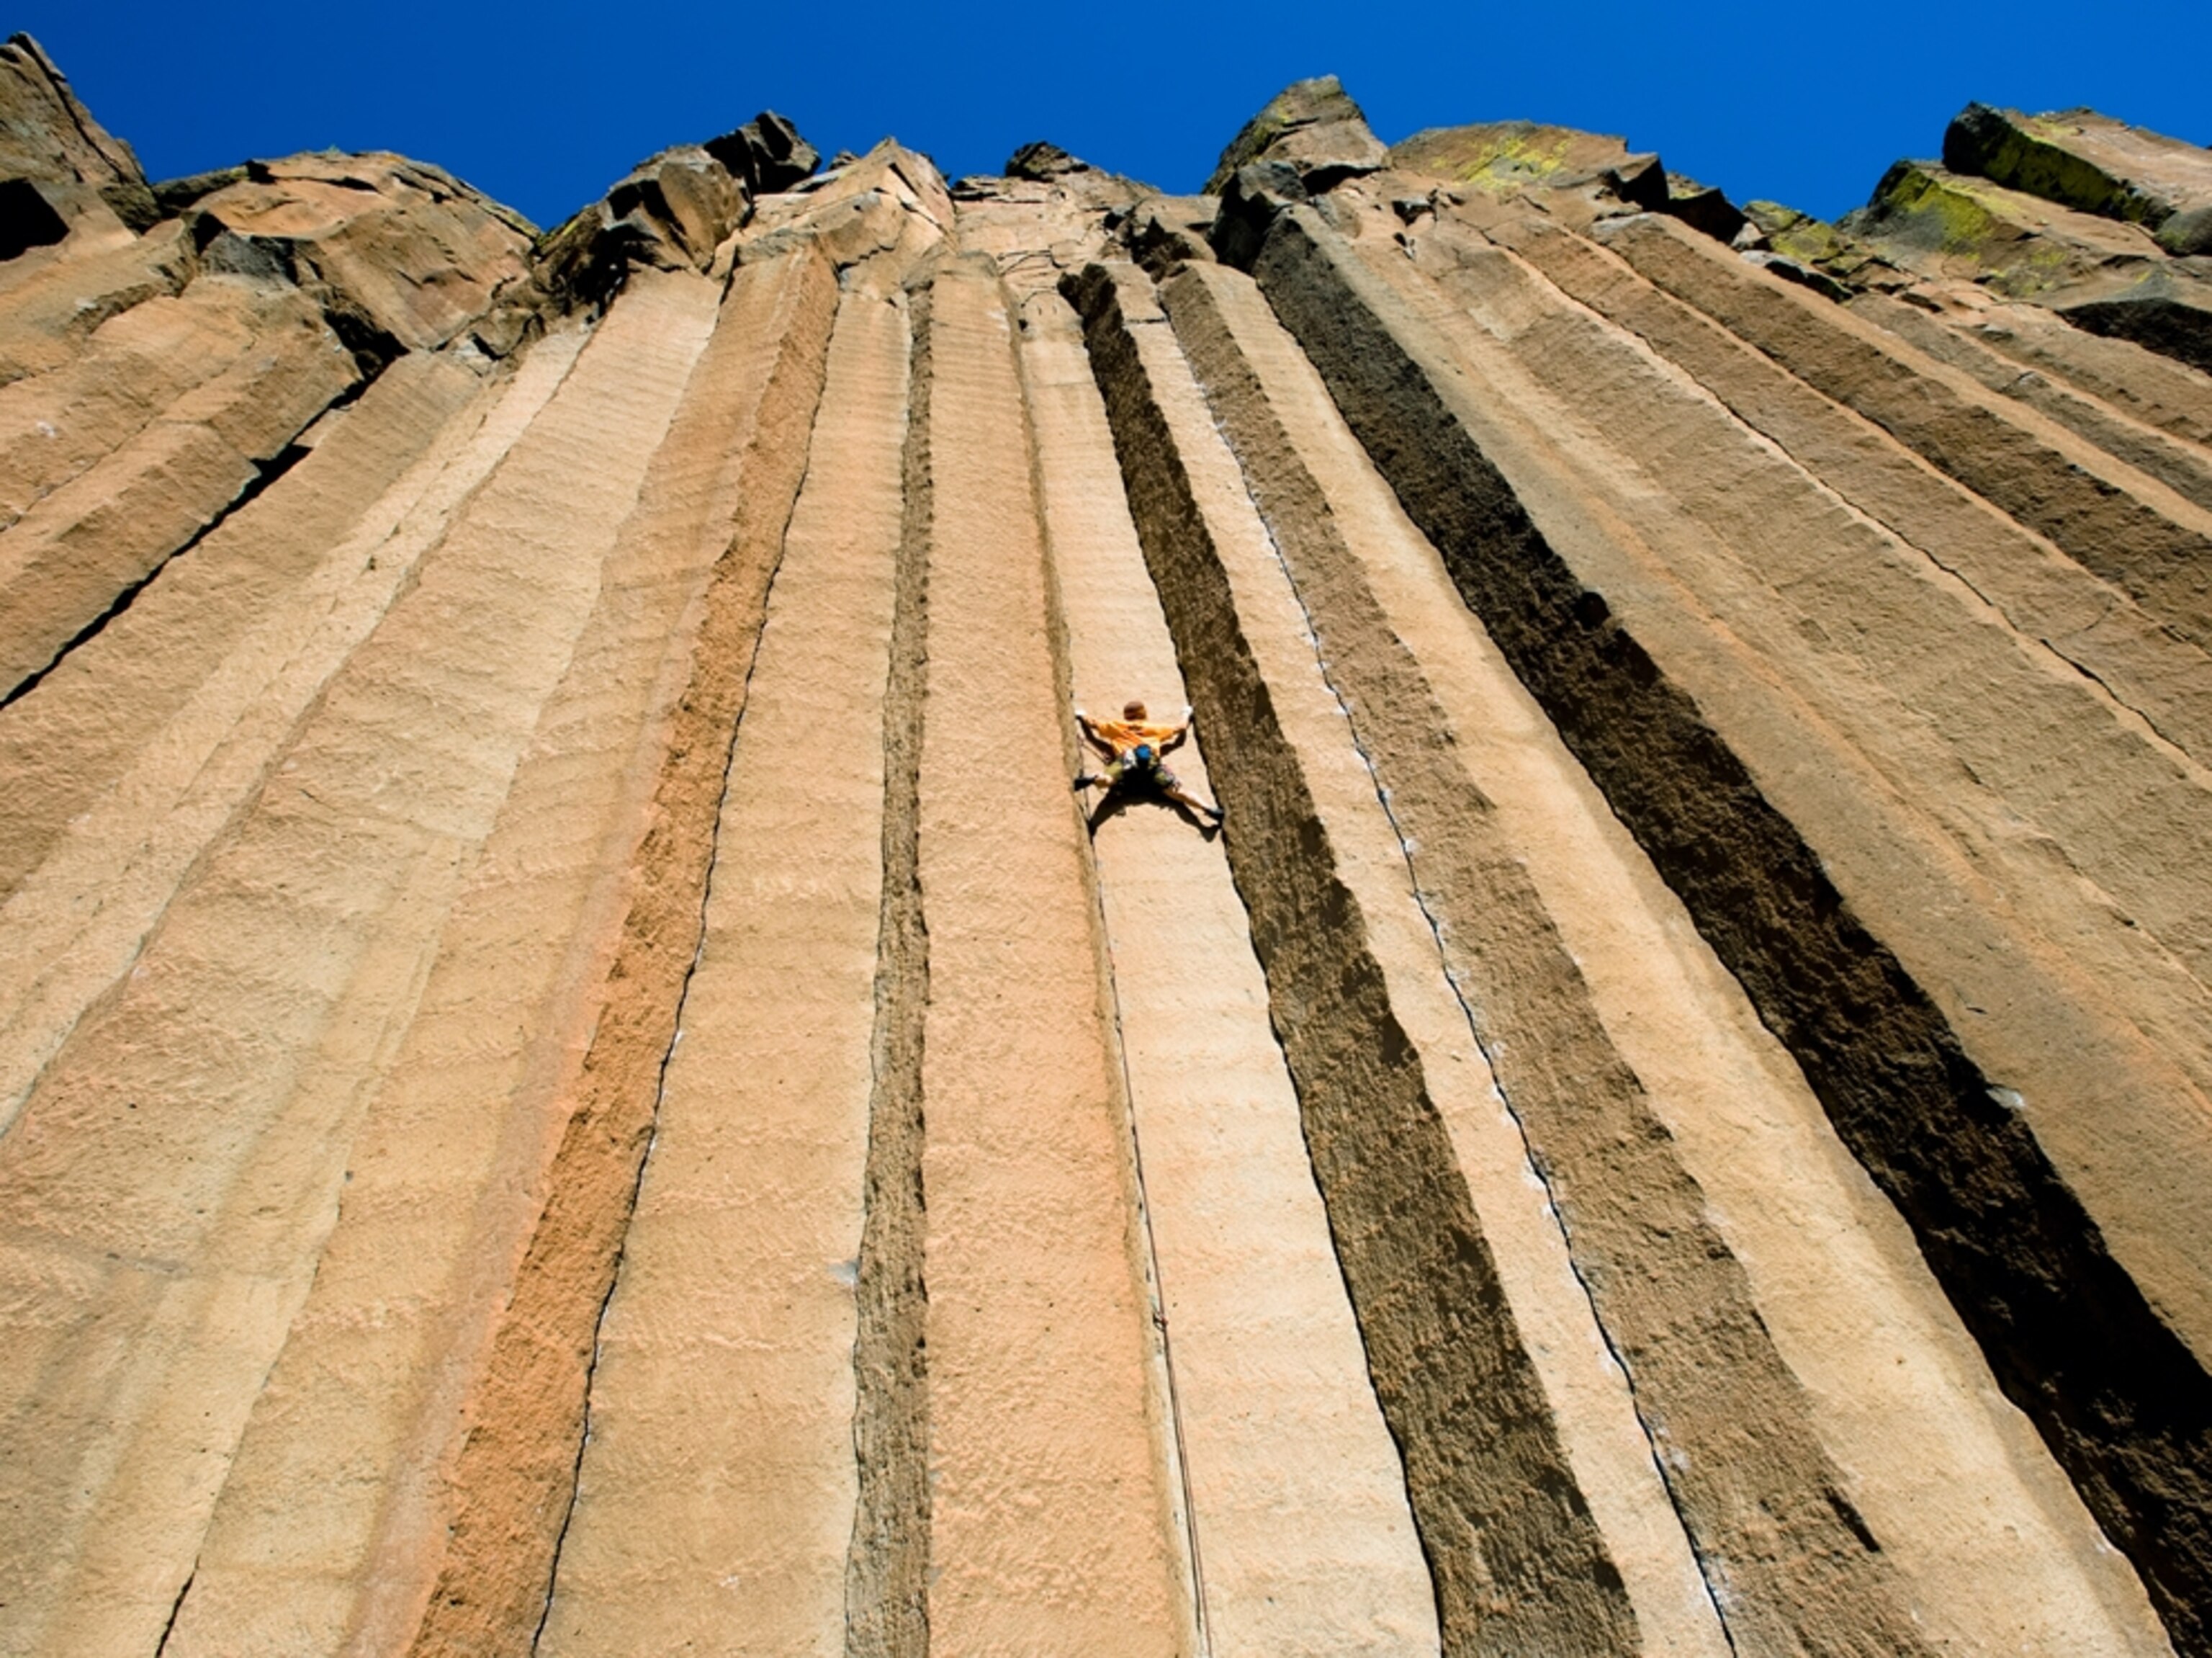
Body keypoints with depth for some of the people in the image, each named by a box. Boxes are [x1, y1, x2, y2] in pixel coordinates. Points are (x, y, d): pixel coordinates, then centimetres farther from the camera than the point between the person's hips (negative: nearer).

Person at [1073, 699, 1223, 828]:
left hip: (1126, 760, -1)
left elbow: (1092, 723, 40)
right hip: (1151, 761, 1)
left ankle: (1091, 778, -61)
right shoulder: (1154, 728, 38)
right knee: (1176, 790, -14)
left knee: (1104, 781, -26)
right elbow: (1181, 728, 46)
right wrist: (1186, 713, 67)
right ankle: (1208, 809, -36)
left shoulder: (1115, 726, 35)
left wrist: (1081, 715, 62)